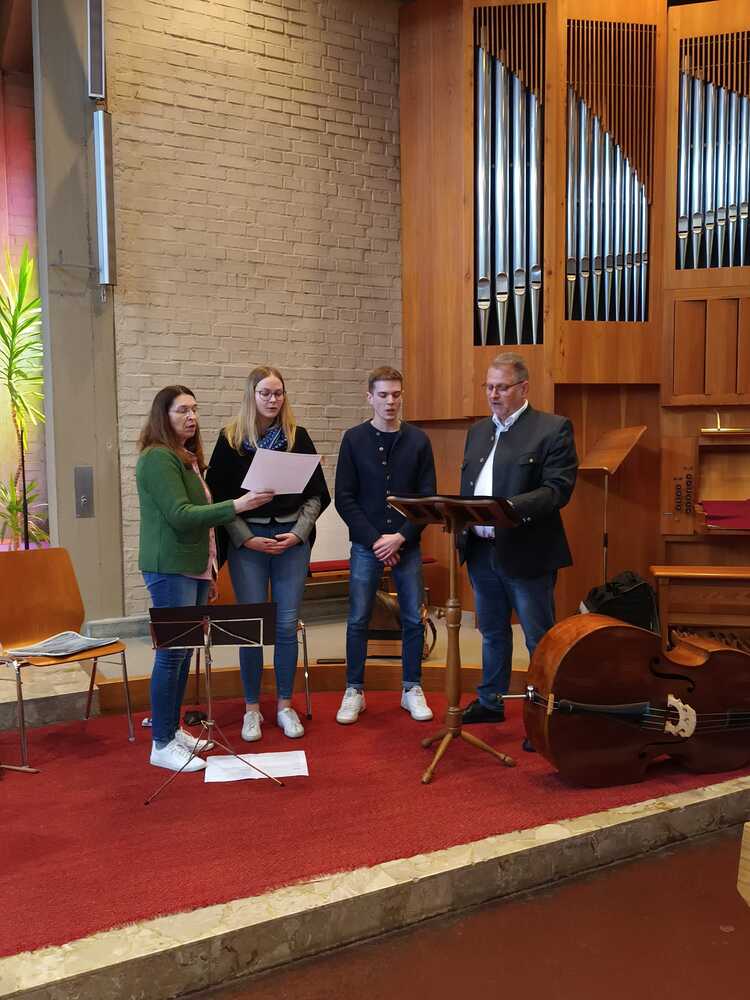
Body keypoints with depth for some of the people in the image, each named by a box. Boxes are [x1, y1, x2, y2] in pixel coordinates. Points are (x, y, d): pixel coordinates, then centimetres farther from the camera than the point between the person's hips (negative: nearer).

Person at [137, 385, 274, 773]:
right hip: (170, 569, -9)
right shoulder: (157, 459, -13)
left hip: (193, 568, 9)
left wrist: (209, 570, 19)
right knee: (172, 653, -6)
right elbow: (179, 515, -21)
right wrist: (235, 506, -27)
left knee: (184, 652, 13)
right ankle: (162, 745, 2)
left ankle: (173, 729, 23)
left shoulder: (188, 458, 16)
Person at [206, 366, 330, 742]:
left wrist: (298, 533, -7)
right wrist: (247, 539, -9)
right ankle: (252, 709, 15)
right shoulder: (230, 439, 0)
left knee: (286, 625, 4)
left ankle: (285, 706, 18)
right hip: (247, 540, -1)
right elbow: (219, 496, -1)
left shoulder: (298, 437, 5)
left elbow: (316, 493, 6)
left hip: (292, 538, 1)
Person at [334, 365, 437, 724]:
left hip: (407, 544, 1)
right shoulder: (354, 439, 0)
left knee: (413, 619, 6)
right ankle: (354, 691, 17)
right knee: (358, 620, 4)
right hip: (365, 544, -1)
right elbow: (344, 498, -3)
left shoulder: (418, 440, 3)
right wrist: (374, 539, -11)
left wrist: (401, 537, -10)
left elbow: (428, 496, 1)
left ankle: (412, 689, 21)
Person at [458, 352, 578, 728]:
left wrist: (511, 509, -28)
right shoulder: (478, 431, 14)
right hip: (481, 550, 7)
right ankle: (490, 702, 34)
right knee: (492, 632, 20)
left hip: (526, 552, -6)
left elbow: (559, 488, -15)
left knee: (539, 639, 4)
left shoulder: (553, 428, -7)